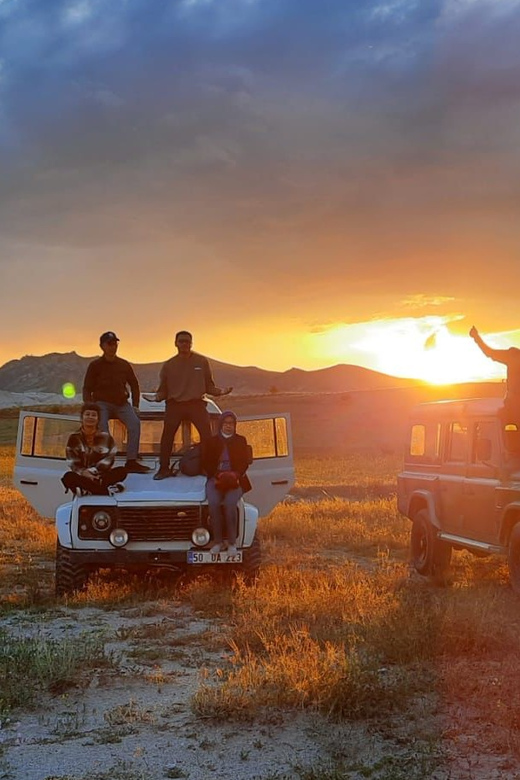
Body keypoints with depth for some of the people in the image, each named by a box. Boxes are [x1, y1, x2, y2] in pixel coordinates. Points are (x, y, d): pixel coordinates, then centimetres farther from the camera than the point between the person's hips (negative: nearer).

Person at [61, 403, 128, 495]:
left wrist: (93, 470, -18)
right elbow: (72, 462, -3)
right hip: (82, 476, -1)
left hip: (101, 475, 1)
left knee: (122, 471, -27)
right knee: (68, 477, -35)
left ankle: (88, 489, -33)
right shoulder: (74, 438, 3)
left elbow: (108, 460, -2)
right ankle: (105, 490, -34)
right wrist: (83, 472, -23)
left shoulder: (105, 437, 4)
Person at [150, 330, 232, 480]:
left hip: (196, 404, 0)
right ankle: (164, 468, 7)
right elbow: (163, 390, 8)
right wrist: (156, 397, -12)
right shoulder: (169, 365, 6)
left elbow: (209, 386, 7)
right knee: (167, 436, -5)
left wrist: (220, 391, -11)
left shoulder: (202, 362, 5)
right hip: (174, 405, 1)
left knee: (207, 435, -10)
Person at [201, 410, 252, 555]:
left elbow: (244, 463, 7)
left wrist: (235, 474, -13)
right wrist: (218, 475, -11)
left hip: (235, 480, -1)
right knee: (213, 503, -30)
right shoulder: (210, 442, 13)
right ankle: (217, 541, -21)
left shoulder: (241, 441, 14)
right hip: (215, 479, 1)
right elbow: (206, 463, 6)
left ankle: (232, 542, -22)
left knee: (230, 503, -31)